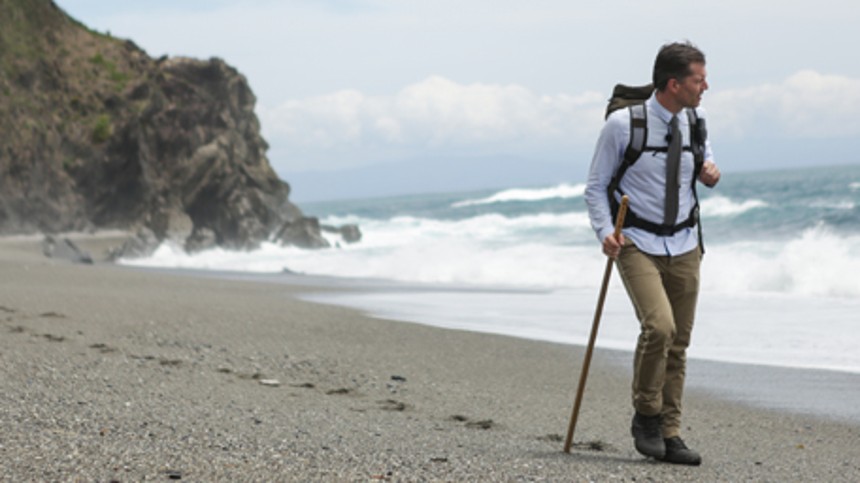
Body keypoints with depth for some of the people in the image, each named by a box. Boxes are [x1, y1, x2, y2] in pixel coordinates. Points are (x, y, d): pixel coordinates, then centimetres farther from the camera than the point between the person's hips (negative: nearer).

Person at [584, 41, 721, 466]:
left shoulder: (695, 121, 3)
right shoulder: (622, 124, -12)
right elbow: (596, 186, -3)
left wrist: (711, 172, 0)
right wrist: (605, 232, -18)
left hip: (684, 245, 5)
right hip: (637, 244, -5)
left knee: (678, 344, 6)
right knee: (658, 325, -24)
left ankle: (669, 434, 16)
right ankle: (646, 416, -3)